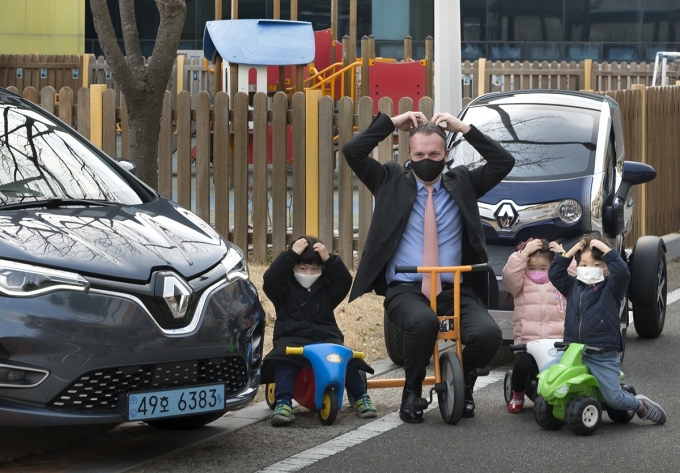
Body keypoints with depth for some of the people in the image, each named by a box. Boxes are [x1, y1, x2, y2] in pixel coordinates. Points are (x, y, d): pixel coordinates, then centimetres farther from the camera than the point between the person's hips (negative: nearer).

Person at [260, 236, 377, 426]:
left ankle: (361, 397, -10)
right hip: (292, 338, -2)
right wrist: (291, 254, -15)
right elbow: (270, 280, -12)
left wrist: (329, 259, -12)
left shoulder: (326, 287, 15)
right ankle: (283, 403, -40)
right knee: (284, 358, -35)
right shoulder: (285, 288, 8)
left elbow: (344, 282, -2)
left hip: (326, 338, 2)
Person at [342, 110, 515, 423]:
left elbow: (504, 162, 7)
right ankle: (412, 391, -10)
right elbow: (352, 152, 1)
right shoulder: (392, 182, 12)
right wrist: (392, 123, 2)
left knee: (488, 333, -28)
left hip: (455, 290, 2)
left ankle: (462, 381, 6)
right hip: (405, 289, -2)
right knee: (423, 322, -38)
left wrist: (464, 129, 3)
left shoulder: (461, 184, 16)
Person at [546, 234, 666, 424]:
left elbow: (622, 272, -19)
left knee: (614, 399, -7)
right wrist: (569, 253, 1)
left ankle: (641, 405, 25)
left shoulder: (611, 288, -2)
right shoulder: (573, 286, 11)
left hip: (602, 356, -4)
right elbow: (554, 274, 6)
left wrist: (605, 249, -16)